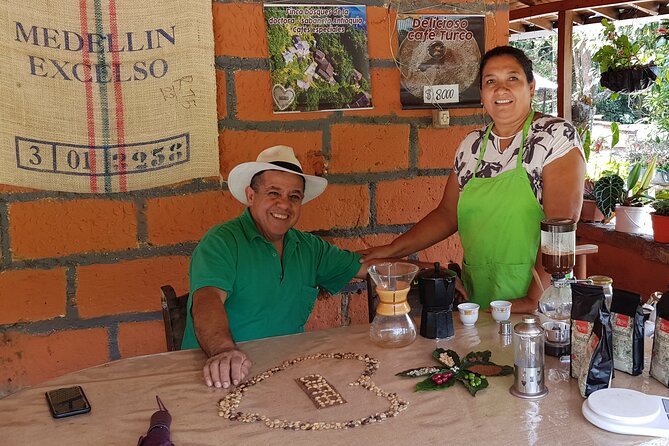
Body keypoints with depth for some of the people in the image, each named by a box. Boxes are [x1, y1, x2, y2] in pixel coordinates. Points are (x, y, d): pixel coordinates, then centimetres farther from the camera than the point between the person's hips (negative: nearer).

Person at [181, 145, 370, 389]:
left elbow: (365, 265, 22)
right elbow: (208, 299, -23)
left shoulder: (309, 248, 13)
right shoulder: (222, 242, -7)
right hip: (226, 377, -4)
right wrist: (223, 350, -41)